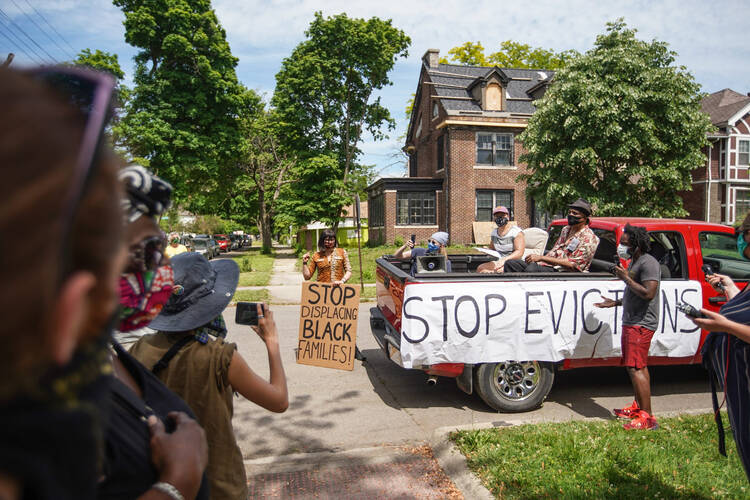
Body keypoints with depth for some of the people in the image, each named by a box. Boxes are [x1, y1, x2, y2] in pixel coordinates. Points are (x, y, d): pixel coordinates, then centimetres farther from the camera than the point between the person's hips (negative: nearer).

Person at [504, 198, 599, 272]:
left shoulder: (589, 238, -6)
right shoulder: (565, 230, 21)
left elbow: (572, 264, -15)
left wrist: (541, 258, -17)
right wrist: (538, 259, 1)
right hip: (550, 266, 8)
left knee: (532, 269, -37)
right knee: (510, 263, -8)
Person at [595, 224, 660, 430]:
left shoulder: (648, 263, -15)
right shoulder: (634, 262, 17)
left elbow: (648, 293, -25)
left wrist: (626, 278, -19)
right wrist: (615, 302, 19)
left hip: (641, 324, -10)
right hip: (632, 322, 10)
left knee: (636, 368, -11)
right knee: (638, 367, 17)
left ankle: (647, 417, -6)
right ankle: (639, 407, 28)